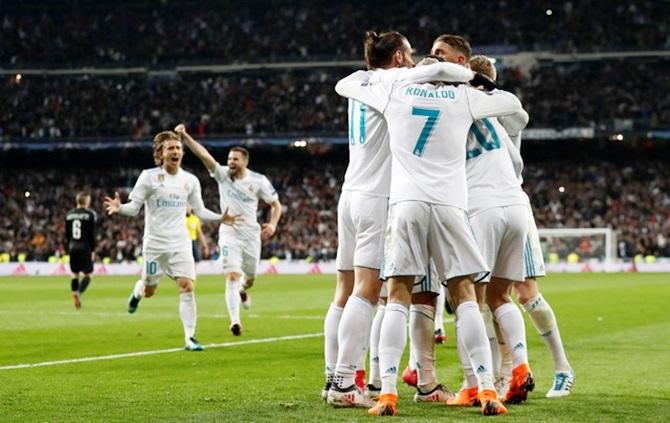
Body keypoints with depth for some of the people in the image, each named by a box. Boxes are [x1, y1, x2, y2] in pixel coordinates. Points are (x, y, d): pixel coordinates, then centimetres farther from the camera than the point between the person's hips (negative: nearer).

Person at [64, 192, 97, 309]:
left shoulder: (69, 214, 8)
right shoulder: (90, 214, -6)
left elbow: (66, 234, 10)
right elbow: (92, 234, -8)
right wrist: (93, 250, -3)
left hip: (72, 247, 4)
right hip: (85, 247, -4)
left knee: (75, 274, 13)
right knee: (87, 275, 0)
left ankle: (75, 294, 1)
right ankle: (79, 293, -22)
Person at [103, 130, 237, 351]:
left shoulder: (190, 180, 4)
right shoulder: (149, 176, -6)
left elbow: (200, 211, 13)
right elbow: (134, 208, -6)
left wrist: (220, 218, -2)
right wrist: (119, 208, -26)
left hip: (180, 243, 2)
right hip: (155, 243, -2)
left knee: (187, 287, -13)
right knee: (149, 291, 8)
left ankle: (190, 338, -9)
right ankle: (138, 291, 48)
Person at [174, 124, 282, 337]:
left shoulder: (258, 181, -6)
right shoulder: (222, 174, -6)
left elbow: (275, 204, 4)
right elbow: (203, 154, -18)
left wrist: (273, 224, -14)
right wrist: (185, 137, -30)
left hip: (251, 235, 2)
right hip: (229, 234, -2)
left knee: (250, 277, 17)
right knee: (232, 276, -17)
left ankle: (242, 290, 56)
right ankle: (235, 321, -22)